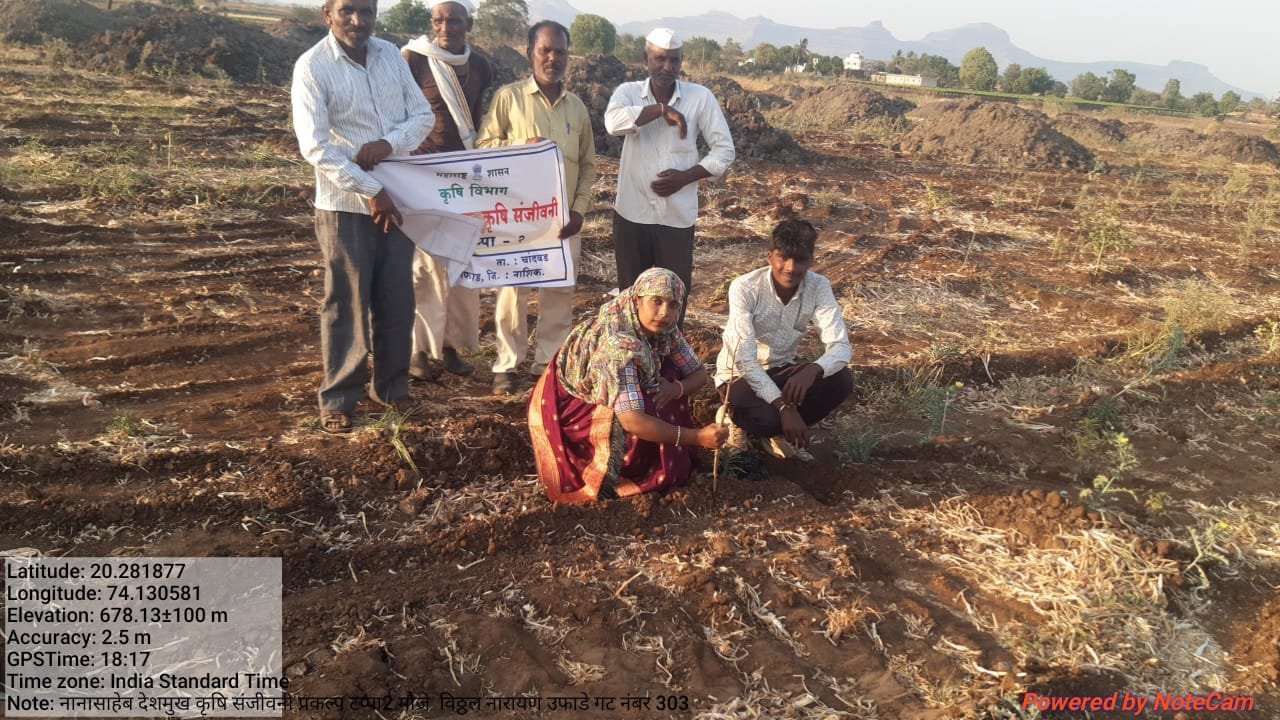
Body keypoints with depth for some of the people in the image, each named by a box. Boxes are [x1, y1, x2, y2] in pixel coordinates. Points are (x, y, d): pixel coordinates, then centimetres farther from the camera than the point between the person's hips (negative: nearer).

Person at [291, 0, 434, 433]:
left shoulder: (391, 55, 6)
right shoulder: (312, 67, -10)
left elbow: (423, 114, 7)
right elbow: (315, 147, -16)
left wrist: (389, 143, -13)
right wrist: (371, 191, -18)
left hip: (398, 198, 5)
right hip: (345, 205, -5)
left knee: (397, 300, 11)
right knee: (347, 305, 2)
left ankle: (391, 386, 27)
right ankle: (338, 399, 14)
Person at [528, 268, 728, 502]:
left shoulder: (664, 330, -12)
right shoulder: (617, 343, -35)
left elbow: (700, 373, -2)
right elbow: (631, 421, -42)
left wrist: (676, 389, -25)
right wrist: (697, 437, -40)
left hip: (601, 396, 8)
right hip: (567, 407, -8)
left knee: (669, 377, -9)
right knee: (647, 414, -29)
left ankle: (670, 462, 2)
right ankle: (604, 473, -6)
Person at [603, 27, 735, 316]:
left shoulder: (701, 97, -3)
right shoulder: (628, 91, -2)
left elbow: (724, 150, -1)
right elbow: (613, 122, -25)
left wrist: (685, 177, -13)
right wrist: (663, 110, -23)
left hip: (677, 217, 0)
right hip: (632, 214, 0)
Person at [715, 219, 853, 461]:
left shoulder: (818, 287, -14)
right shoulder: (745, 288, -26)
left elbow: (841, 347, -20)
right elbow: (744, 359, -30)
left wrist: (813, 369, -43)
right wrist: (784, 406, -38)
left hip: (780, 370, 5)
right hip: (740, 373, -4)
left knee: (841, 381, -21)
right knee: (767, 418, -35)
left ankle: (780, 432, 0)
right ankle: (735, 420, 2)